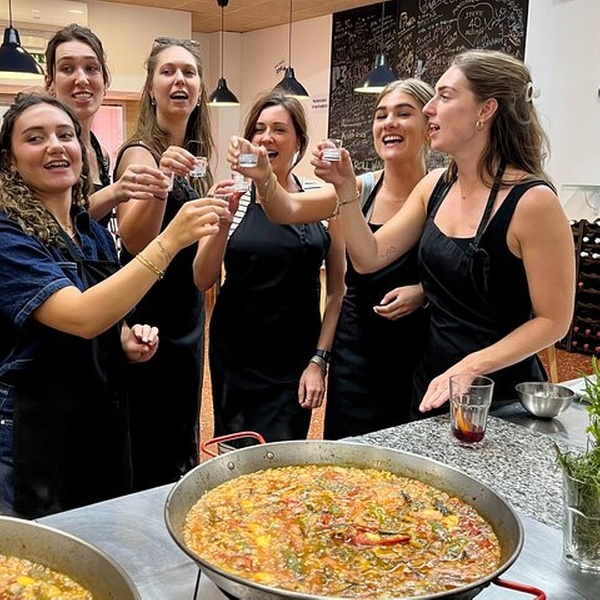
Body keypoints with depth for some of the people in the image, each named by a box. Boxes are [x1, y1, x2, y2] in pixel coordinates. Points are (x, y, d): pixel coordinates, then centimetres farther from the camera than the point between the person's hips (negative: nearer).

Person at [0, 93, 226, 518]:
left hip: (107, 424, 7)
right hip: (34, 433, -6)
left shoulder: (95, 232, 5)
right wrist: (169, 241, -35)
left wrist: (129, 339, -5)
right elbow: (81, 318, -31)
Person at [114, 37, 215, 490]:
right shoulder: (140, 153, -14)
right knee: (153, 459, 2)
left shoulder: (193, 155, 9)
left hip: (187, 317, 8)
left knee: (183, 449, 21)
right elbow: (134, 241, -29)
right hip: (150, 320, -8)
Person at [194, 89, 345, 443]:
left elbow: (337, 289, 0)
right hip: (234, 360, 2)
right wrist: (223, 223, -18)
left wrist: (320, 360, -5)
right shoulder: (233, 199, -1)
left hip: (295, 363, -1)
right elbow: (203, 281, -4)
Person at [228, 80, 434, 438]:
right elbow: (288, 211, -14)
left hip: (420, 356, -2)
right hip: (356, 351, 2)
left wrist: (424, 292, -19)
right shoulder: (359, 189, -2)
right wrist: (263, 176, -33)